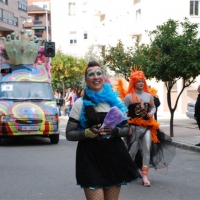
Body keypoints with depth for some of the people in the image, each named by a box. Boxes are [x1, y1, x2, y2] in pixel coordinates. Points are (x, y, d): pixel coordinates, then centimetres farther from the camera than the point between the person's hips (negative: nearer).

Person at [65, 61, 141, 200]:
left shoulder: (115, 100, 6)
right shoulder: (80, 103, -2)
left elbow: (126, 129, 10)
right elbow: (69, 134, -1)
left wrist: (114, 131, -12)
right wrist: (88, 132, -19)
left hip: (114, 155, 3)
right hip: (90, 157, -3)